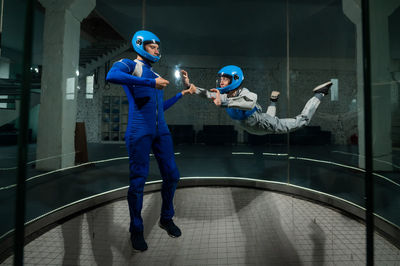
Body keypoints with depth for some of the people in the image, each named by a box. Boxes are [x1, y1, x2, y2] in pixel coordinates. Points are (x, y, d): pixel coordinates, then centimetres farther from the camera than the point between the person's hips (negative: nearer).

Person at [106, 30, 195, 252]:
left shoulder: (156, 75, 23)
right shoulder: (129, 65, 2)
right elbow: (112, 76, -23)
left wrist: (182, 94, 27)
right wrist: (151, 83, -22)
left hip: (161, 131, 7)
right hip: (139, 132, -7)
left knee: (171, 175, 7)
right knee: (138, 181, -1)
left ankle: (166, 219, 29)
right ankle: (136, 230, 20)